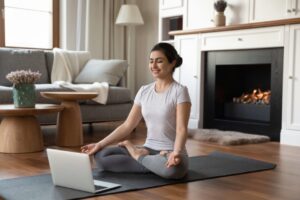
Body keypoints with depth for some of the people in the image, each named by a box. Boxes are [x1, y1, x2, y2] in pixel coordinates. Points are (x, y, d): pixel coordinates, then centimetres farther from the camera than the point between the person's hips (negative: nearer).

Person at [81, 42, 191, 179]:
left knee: (172, 168, -42)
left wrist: (176, 152, -39)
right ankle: (156, 166, -9)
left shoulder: (179, 91, -9)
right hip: (147, 150, 5)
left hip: (170, 153, -4)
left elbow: (181, 129, -19)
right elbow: (127, 126, 7)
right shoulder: (144, 91, 8)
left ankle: (138, 156, -10)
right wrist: (100, 144, -2)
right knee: (100, 156, -14)